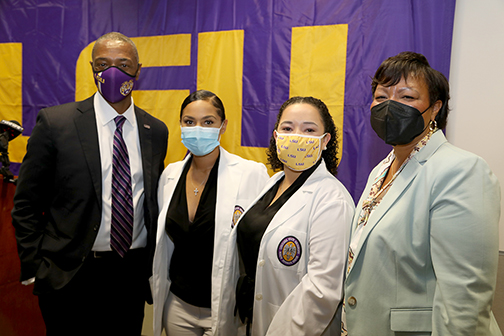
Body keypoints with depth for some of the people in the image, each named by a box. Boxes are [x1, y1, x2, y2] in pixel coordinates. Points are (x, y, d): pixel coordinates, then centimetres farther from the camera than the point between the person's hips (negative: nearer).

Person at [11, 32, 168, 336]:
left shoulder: (156, 131, 3)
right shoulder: (55, 122, -7)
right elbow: (26, 205, -3)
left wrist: (154, 264, 8)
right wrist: (34, 270, -6)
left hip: (134, 274, 3)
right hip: (70, 276, -3)